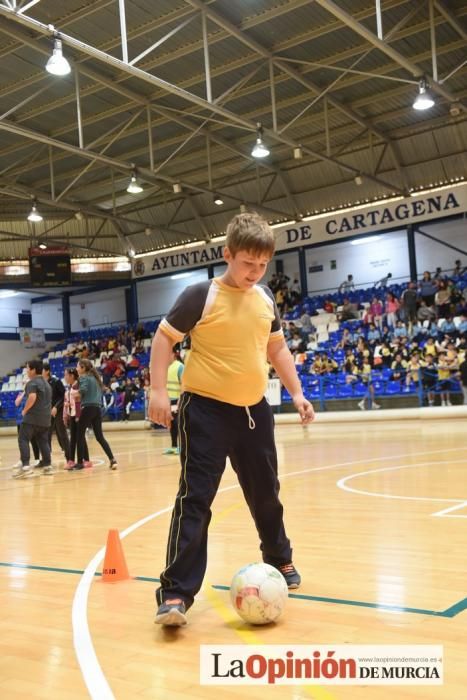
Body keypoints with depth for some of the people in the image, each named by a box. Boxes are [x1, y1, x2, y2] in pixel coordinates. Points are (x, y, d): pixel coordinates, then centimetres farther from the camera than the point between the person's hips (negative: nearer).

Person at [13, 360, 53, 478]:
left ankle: (25, 466, -19)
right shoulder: (46, 383, 21)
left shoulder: (32, 382, -8)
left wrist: (25, 410, -12)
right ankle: (47, 466, 11)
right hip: (45, 418, 9)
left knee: (23, 440, -8)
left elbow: (32, 397, -23)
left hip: (32, 417, -8)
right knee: (43, 442, 13)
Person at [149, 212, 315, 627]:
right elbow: (164, 338, -4)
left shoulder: (266, 299, 7)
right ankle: (176, 592, -1)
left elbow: (276, 348, 18)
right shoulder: (202, 296, -10)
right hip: (206, 410, -5)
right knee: (195, 498, -7)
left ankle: (280, 559, 41)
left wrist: (297, 393, 13)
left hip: (254, 409, 6)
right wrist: (158, 391, -14)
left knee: (265, 493, 18)